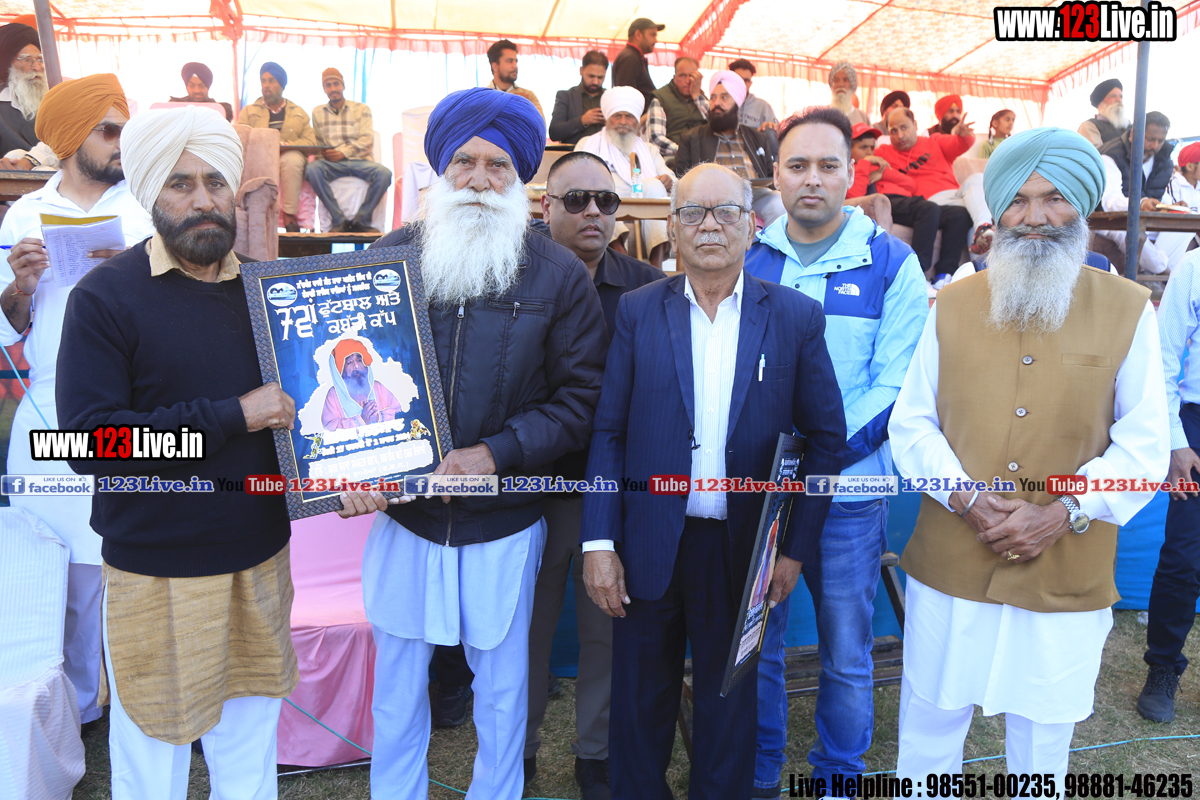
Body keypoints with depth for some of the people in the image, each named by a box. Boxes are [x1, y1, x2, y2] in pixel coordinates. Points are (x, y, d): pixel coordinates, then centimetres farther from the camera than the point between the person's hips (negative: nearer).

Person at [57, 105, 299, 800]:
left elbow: (296, 397, 15)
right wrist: (232, 417, -21)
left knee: (252, 740, 18)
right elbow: (90, 440, -17)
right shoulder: (106, 296, -10)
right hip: (156, 568, -4)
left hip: (260, 555, 4)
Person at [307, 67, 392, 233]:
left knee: (384, 173, -32)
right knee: (312, 169, -32)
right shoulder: (317, 112, 17)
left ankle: (361, 220, -18)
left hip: (360, 160, -1)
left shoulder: (361, 109, 10)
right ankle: (339, 221, -25)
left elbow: (367, 140, -1)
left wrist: (343, 153, -15)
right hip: (331, 163, 1)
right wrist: (322, 153, -10)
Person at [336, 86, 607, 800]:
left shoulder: (559, 276, -5)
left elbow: (579, 397, -6)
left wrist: (498, 453, -18)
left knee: (503, 682, 17)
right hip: (401, 510, 2)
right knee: (397, 680, 19)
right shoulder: (389, 258, 0)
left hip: (504, 524, -1)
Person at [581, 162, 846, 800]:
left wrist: (795, 549, -4)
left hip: (742, 552, 0)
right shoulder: (638, 311, -1)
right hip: (648, 548, 1)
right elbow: (608, 432, -2)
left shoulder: (796, 317, -2)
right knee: (640, 704, 16)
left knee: (728, 704, 18)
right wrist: (598, 543, -7)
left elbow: (825, 437, 0)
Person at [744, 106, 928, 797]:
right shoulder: (748, 259, 6)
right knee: (755, 643, 13)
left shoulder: (891, 263, -1)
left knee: (848, 654, 11)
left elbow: (896, 384, -7)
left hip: (850, 491, -2)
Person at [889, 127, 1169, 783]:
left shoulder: (1129, 311, -1)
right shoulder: (952, 305, 3)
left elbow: (1143, 448, -1)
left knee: (1042, 741, 17)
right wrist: (967, 498, -13)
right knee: (928, 728, 15)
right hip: (950, 569, 1)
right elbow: (911, 422, 2)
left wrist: (1059, 513, -14)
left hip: (1067, 576, 0)